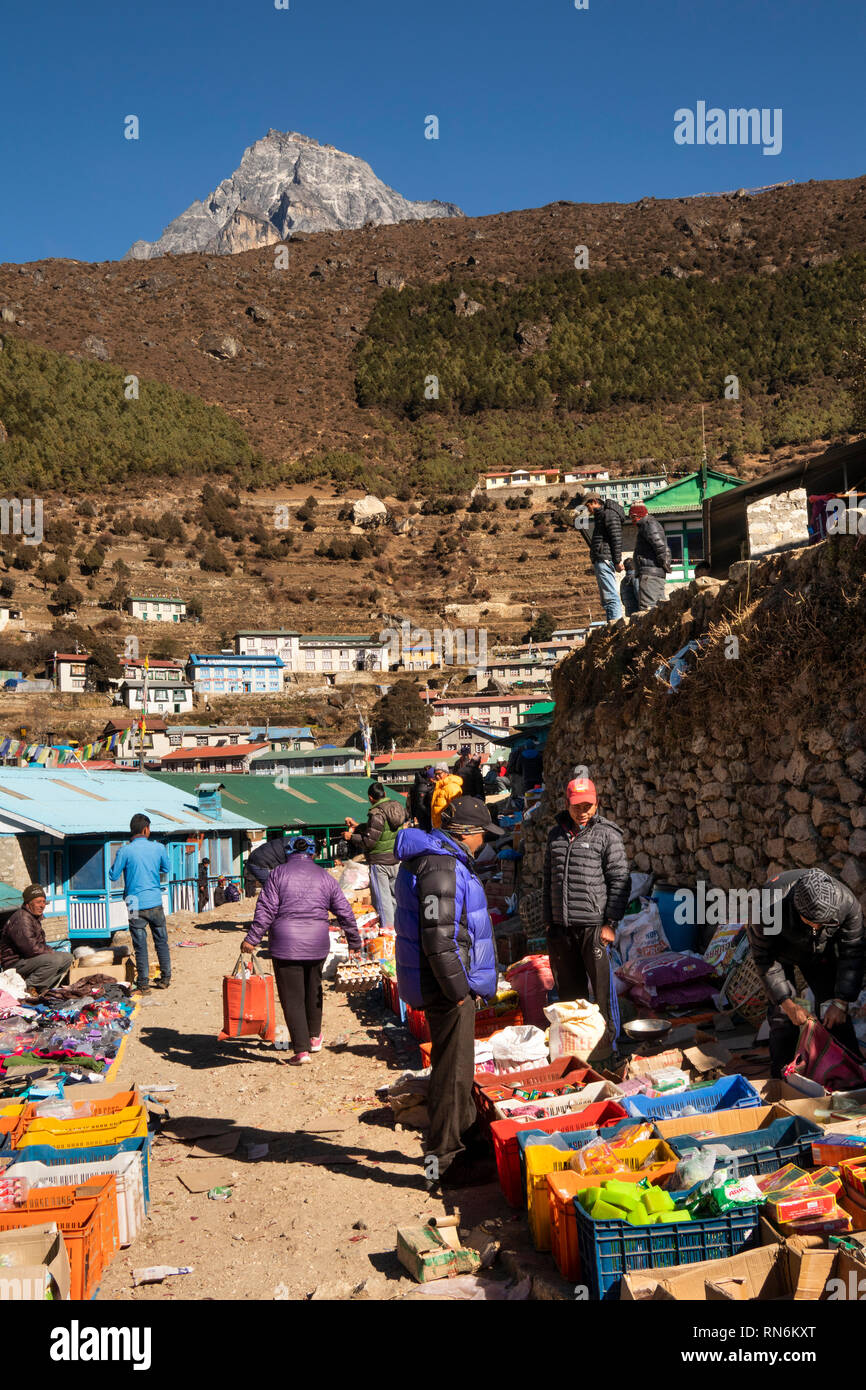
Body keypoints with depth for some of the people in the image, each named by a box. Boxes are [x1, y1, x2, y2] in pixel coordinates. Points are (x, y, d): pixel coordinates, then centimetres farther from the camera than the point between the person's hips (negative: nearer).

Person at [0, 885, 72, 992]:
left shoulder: (35, 917, 16)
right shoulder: (21, 918, -19)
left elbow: (41, 944, 24)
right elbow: (31, 948, -26)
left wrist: (49, 951, 3)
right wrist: (52, 952, -11)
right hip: (15, 964, -10)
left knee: (67, 957, 6)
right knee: (54, 960, -30)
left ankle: (43, 988, 1)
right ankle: (27, 987, -18)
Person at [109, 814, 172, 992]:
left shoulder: (125, 851, -9)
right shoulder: (159, 848, -2)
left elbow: (113, 876, -1)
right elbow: (167, 869, 15)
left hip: (136, 905, -2)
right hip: (156, 903, 2)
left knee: (140, 946, 5)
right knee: (161, 942, 15)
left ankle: (143, 983, 10)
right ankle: (165, 979, 20)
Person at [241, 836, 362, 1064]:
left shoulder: (277, 874, 0)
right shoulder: (325, 877, 9)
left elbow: (266, 910, -8)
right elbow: (345, 913, 11)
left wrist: (252, 939, -5)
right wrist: (354, 942, 20)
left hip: (286, 945, -3)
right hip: (317, 943, 3)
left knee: (292, 998, 1)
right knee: (313, 989, 23)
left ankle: (302, 1049, -3)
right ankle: (314, 1037, 36)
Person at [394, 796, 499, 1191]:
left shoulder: (437, 858, 13)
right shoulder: (442, 866, -21)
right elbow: (438, 938, -27)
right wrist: (458, 990, -19)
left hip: (448, 984, 11)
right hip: (446, 987, -11)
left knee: (455, 1069, 22)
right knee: (452, 1074, -2)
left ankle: (465, 1142, 36)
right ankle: (443, 1163, 7)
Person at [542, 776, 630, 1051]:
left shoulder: (607, 835, -2)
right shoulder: (556, 836, 14)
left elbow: (620, 881, -4)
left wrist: (611, 922, -9)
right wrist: (548, 921, 16)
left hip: (594, 925, -5)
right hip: (562, 927, 5)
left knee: (602, 987, -3)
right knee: (569, 988, 12)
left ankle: (607, 1037, 10)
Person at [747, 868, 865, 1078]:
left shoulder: (848, 903, -36)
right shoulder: (770, 905, -43)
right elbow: (763, 956, -27)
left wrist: (841, 1002, -23)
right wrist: (787, 1003, -25)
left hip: (820, 951, 2)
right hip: (779, 950, -2)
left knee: (832, 1002, -1)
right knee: (781, 1012, -10)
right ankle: (782, 1075, 5)